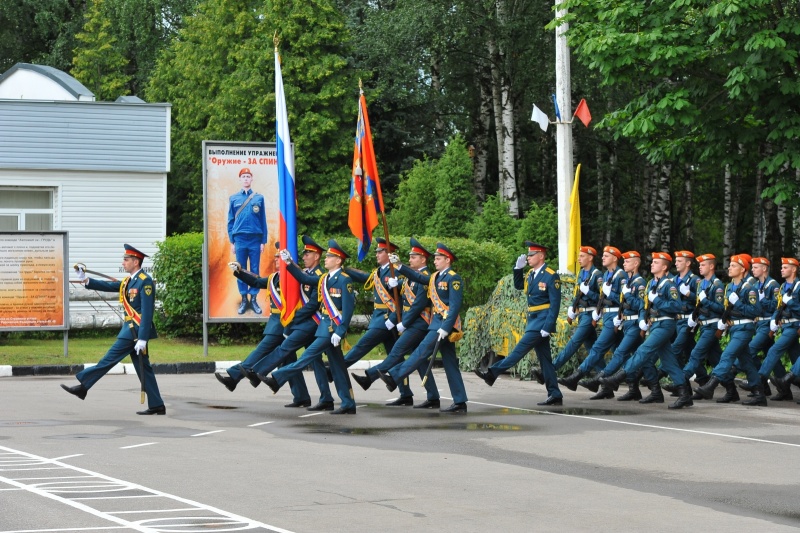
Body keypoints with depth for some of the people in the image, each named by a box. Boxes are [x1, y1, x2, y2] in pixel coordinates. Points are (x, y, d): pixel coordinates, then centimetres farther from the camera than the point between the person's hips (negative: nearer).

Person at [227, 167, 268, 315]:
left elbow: (263, 221, 5)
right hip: (240, 239, 1)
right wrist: (232, 242, 3)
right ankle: (244, 300, 9)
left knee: (255, 270, 2)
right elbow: (230, 221, 8)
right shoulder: (234, 199, 6)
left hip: (255, 239, -1)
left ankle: (254, 300, 8)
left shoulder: (259, 198, 5)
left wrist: (263, 241, 1)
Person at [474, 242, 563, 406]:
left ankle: (492, 374, -9)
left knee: (520, 349, -9)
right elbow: (518, 286, 27)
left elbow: (555, 304, -15)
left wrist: (547, 328, -20)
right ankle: (555, 395, 9)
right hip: (533, 320, 9)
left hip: (542, 321, -9)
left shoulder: (551, 276, -13)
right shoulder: (531, 274, 11)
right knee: (544, 359, 7)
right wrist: (518, 268, 11)